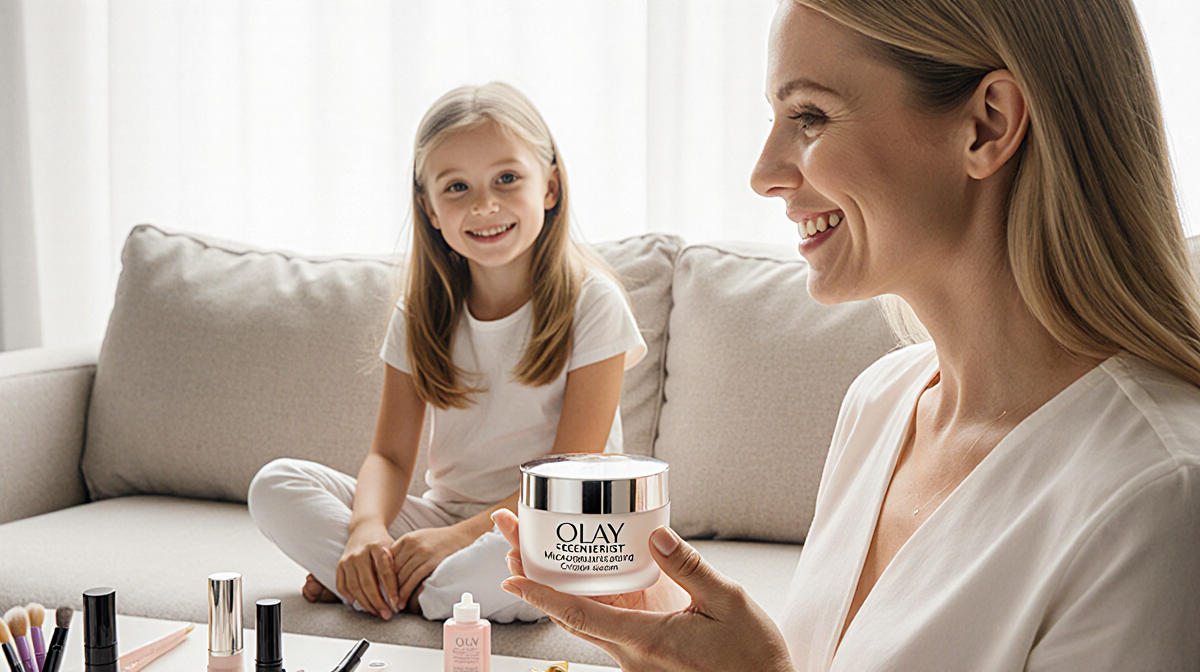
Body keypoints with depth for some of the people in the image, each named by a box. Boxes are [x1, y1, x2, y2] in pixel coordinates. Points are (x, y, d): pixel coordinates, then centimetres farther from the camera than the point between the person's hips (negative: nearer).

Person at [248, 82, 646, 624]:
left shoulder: (591, 303, -10)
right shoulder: (421, 315, 3)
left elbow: (572, 474, -15)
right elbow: (390, 456, 1)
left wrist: (463, 535, -26)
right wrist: (367, 526, -22)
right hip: (445, 515, 4)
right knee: (274, 486, -10)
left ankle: (383, 589, -17)